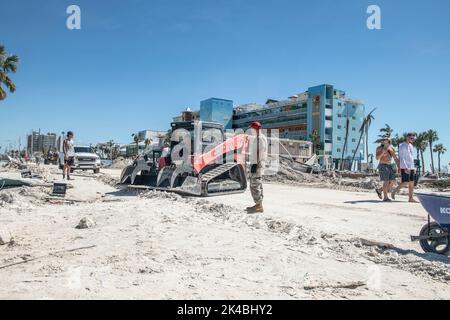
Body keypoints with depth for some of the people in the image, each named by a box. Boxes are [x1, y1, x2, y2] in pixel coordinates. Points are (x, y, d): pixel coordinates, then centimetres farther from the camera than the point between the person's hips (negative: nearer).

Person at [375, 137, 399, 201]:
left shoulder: (391, 149, 12)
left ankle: (379, 190, 18)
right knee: (386, 182, -10)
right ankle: (385, 197, -2)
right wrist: (382, 152, -27)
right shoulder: (379, 148, -5)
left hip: (390, 166, 7)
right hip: (383, 166, -7)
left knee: (393, 181, 2)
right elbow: (377, 158, -13)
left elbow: (395, 158, 11)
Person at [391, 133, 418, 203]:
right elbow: (401, 158, -15)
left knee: (412, 183, 4)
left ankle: (411, 198, 6)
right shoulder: (402, 146, -8)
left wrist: (414, 167, 17)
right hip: (405, 168, -8)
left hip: (411, 168, 8)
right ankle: (394, 192, 5)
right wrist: (405, 168, -23)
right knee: (405, 182, -11)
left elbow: (412, 158, 22)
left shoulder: (411, 146, 17)